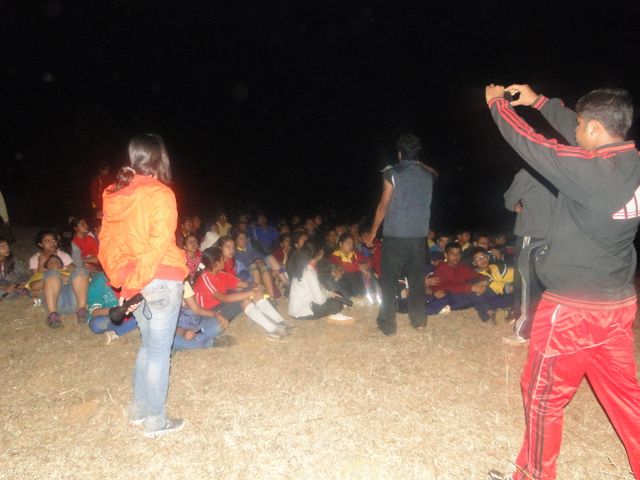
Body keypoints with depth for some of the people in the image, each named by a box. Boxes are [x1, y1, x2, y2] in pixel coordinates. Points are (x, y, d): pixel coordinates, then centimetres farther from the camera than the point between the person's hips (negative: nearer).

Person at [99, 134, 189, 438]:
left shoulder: (115, 194, 6)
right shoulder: (159, 193, -14)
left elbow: (107, 241, 7)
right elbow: (158, 245, -20)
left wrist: (122, 280, 4)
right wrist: (134, 285, -15)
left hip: (133, 283, 7)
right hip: (161, 282, -7)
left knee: (148, 344, 22)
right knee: (159, 351, 5)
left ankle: (139, 409, 34)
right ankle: (155, 421, 17)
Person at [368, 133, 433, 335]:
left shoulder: (393, 174, -7)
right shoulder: (428, 175, 5)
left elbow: (384, 205, -7)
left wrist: (373, 232, 2)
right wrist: (418, 163, 25)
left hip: (395, 235, -4)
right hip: (419, 235, 4)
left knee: (389, 281, 4)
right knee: (417, 279, 15)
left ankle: (388, 324, 6)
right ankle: (419, 319, 24)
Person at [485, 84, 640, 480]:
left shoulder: (590, 172, -24)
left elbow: (527, 141, -12)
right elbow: (579, 132, 15)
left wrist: (498, 102, 6)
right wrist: (538, 101, 22)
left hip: (575, 307, -8)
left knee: (543, 396, 12)